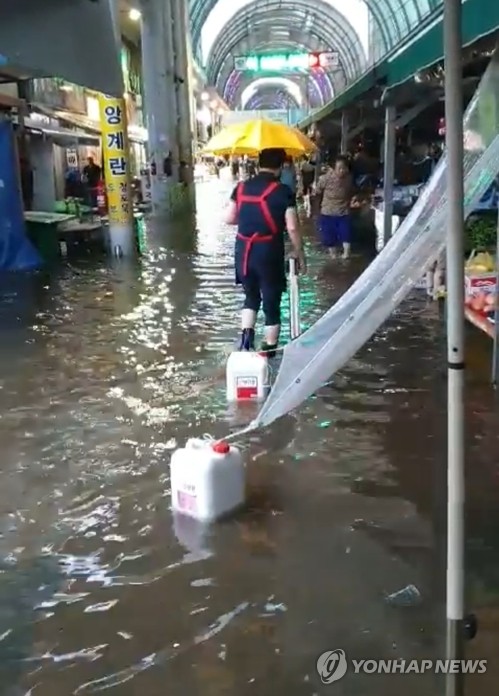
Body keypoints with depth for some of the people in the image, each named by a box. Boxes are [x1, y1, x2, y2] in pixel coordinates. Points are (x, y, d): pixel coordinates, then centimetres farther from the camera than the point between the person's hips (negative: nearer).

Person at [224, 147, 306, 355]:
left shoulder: (241, 187, 5)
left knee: (251, 296, 24)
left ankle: (246, 336, 7)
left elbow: (229, 219, 9)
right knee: (272, 304, 10)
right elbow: (292, 227, -11)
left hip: (243, 251, 4)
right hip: (269, 252, -4)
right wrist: (299, 253, 1)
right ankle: (269, 351, 18)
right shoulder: (282, 191, -8)